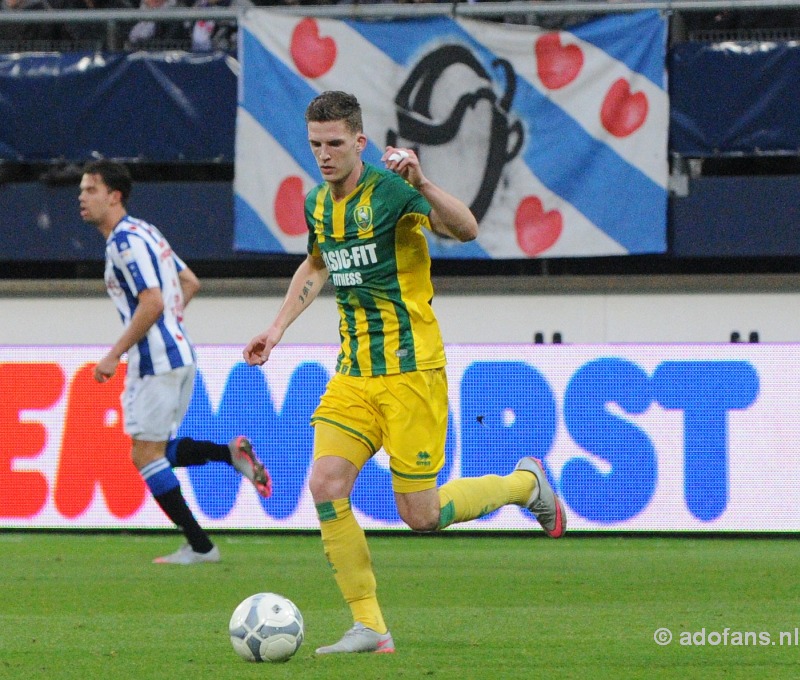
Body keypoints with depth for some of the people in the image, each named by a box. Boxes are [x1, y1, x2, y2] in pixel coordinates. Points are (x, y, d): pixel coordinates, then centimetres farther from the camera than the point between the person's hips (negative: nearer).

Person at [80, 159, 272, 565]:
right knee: (158, 452, 15)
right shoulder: (143, 232, 15)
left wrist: (114, 355, -19)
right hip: (178, 353, 10)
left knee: (146, 455, -3)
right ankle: (231, 453, 1)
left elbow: (152, 303, -24)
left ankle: (199, 546, -2)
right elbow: (190, 283, 22)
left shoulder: (126, 241, -16)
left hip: (156, 361, -10)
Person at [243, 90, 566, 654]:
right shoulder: (318, 205, 9)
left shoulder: (389, 189, -14)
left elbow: (466, 230, -29)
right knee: (326, 485, -12)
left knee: (421, 516, -5)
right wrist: (278, 328, 22)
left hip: (410, 370, -7)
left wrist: (422, 185, -44)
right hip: (354, 373, 7)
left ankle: (526, 484, 23)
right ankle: (369, 628, -4)